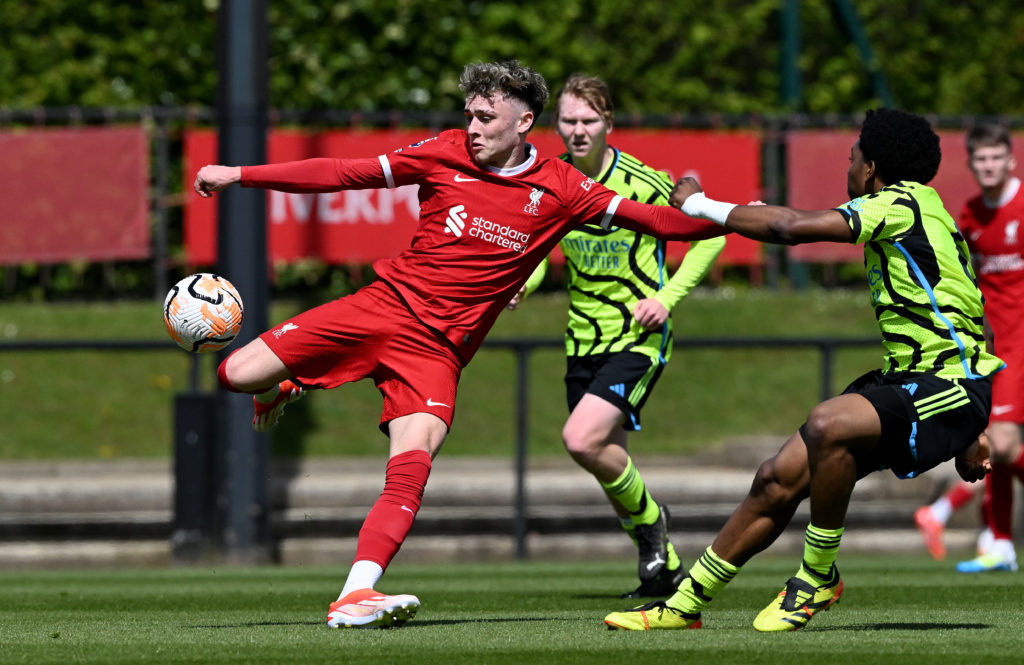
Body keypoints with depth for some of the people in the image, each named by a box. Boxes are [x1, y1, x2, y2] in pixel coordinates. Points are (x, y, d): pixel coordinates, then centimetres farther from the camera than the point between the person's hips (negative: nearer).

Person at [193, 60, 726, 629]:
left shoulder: (558, 189, 0)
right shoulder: (447, 153, 2)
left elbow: (654, 220, 2)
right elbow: (345, 174, 6)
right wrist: (240, 175, 5)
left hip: (438, 345, -1)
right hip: (386, 303, 1)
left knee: (413, 465, -25)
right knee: (237, 375, -9)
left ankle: (356, 596, -32)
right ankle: (283, 389, 29)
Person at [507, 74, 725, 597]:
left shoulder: (642, 183, -16)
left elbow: (711, 234, -6)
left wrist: (667, 297, -15)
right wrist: (524, 281, -2)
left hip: (638, 336, -6)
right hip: (583, 337, 6)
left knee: (581, 440, -23)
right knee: (608, 463, 10)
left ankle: (648, 517, 3)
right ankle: (664, 568, 29)